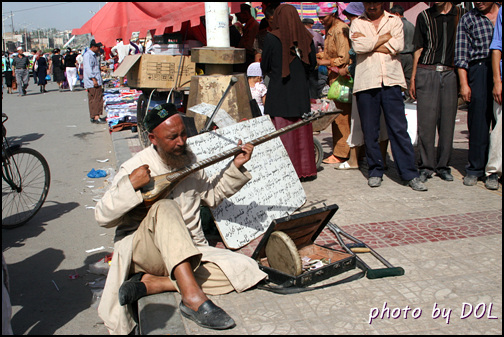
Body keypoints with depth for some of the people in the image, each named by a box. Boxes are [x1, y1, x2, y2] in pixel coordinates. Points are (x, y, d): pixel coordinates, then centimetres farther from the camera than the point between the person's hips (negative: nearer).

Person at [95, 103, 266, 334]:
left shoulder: (188, 160, 7)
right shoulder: (134, 168, -10)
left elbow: (212, 195, 18)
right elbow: (102, 218, -13)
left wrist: (236, 167, 5)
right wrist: (131, 185, -28)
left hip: (190, 253, 5)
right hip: (143, 252, -5)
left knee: (244, 270, -18)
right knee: (164, 207, -35)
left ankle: (150, 283, -19)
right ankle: (193, 297, -43)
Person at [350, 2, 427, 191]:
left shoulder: (394, 21, 14)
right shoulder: (357, 23, 13)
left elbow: (397, 46, -5)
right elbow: (358, 47, -7)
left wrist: (369, 43, -3)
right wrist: (384, 37, -1)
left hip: (391, 81, 0)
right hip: (366, 81, 0)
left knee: (399, 129, -3)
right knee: (370, 130, 3)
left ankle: (410, 174, 1)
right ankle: (375, 171, 16)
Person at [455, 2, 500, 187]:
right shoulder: (468, 19, 10)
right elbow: (461, 55, 5)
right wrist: (464, 83, -4)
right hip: (480, 69, -2)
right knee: (478, 121, -2)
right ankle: (475, 168, 6)